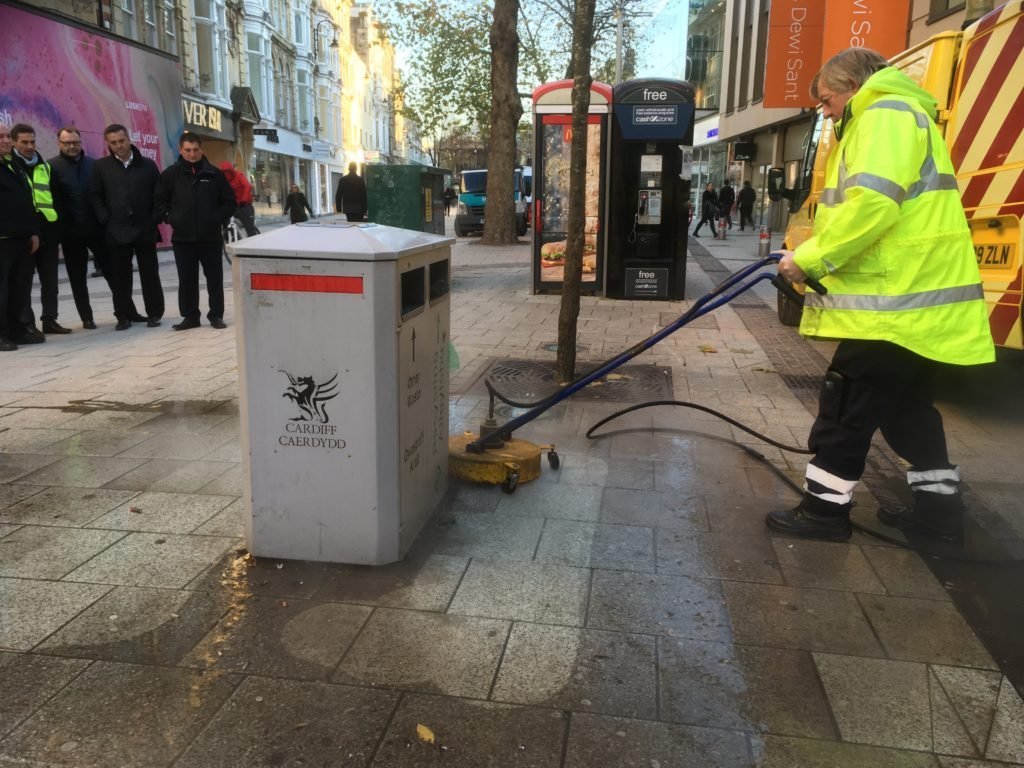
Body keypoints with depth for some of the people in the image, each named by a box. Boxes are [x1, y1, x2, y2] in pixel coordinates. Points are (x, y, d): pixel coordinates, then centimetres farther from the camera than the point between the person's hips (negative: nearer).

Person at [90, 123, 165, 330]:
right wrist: (106, 220, -5)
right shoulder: (101, 166, 5)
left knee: (150, 274, 5)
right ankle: (124, 315, 13)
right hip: (116, 230, 0)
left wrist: (154, 220, -2)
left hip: (145, 228, 0)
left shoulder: (148, 165, 6)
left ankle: (154, 313, 13)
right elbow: (95, 196, 5)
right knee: (120, 276, 4)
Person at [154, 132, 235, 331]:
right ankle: (190, 316, 14)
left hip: (211, 236, 0)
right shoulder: (170, 174, 4)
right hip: (182, 238, 0)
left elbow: (229, 201, 7)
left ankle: (216, 315, 14)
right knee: (187, 280, 5)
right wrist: (170, 219, -3)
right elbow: (160, 201, 9)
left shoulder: (214, 174, 4)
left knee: (214, 278, 4)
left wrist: (218, 219, -4)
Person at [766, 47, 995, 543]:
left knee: (846, 406, -3)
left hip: (899, 301, -11)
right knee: (906, 404, 17)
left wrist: (810, 259, -15)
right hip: (915, 296, 11)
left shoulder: (885, 114, -10)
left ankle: (825, 508, 6)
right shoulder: (896, 117, 25)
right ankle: (939, 505, 24)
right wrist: (816, 257, 16)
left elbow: (872, 204, -25)